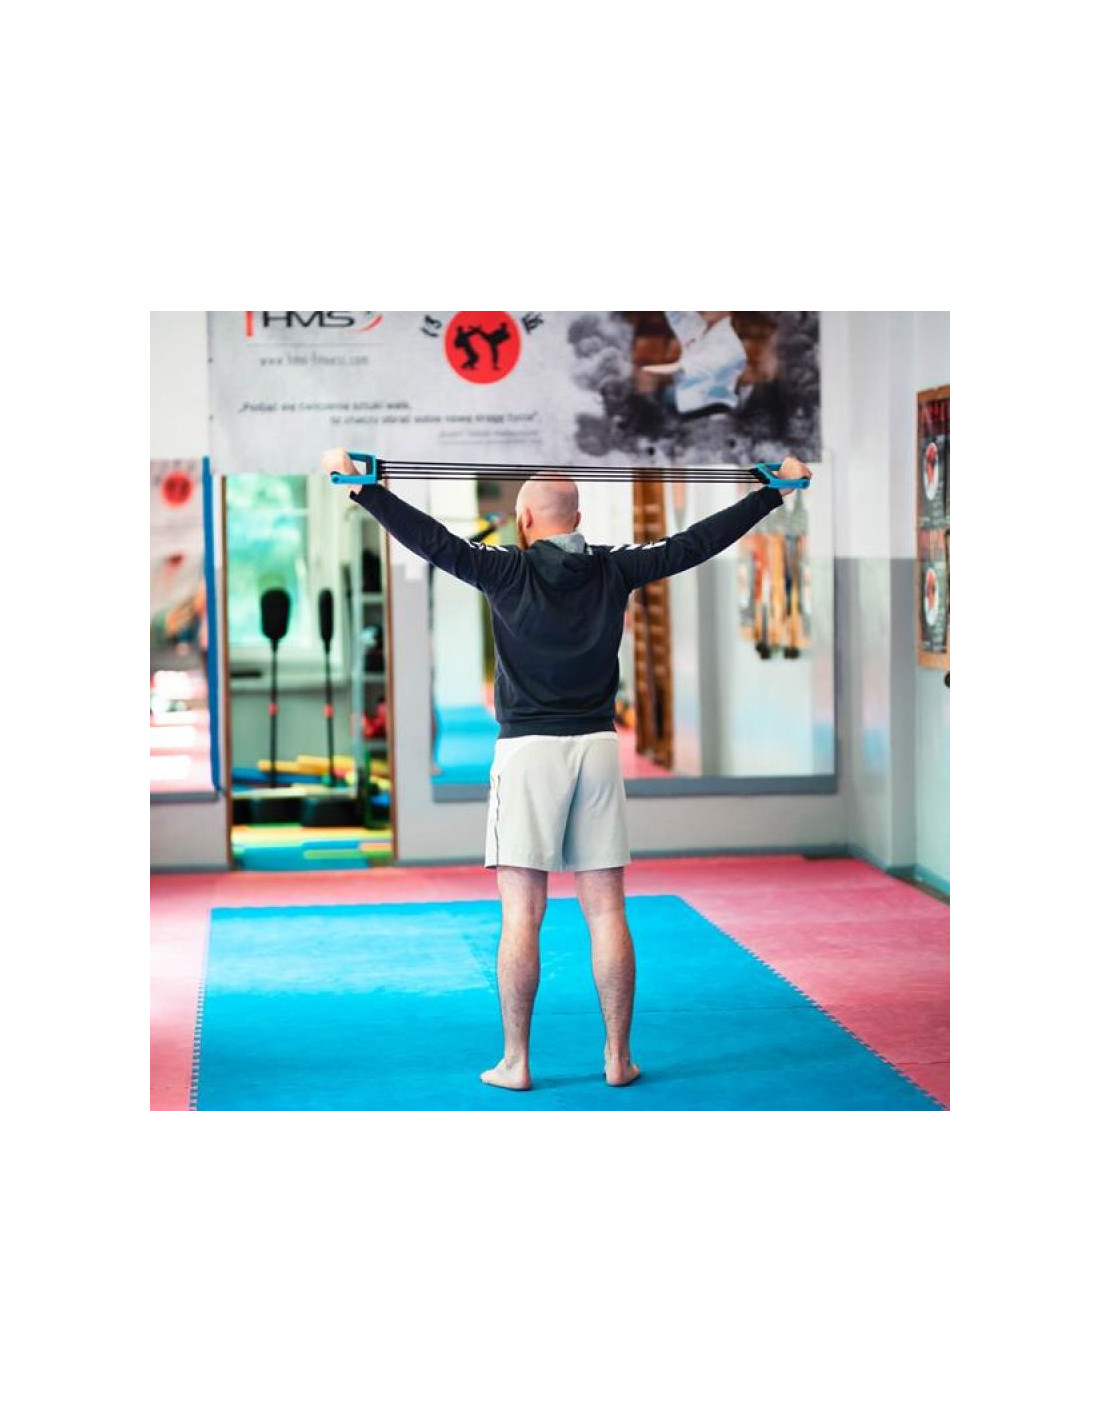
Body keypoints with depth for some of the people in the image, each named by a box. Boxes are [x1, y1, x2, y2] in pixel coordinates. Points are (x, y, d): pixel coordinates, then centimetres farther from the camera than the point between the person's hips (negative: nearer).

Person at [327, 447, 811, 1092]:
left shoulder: (509, 571, -5)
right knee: (606, 911, 6)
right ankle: (619, 1059, 10)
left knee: (521, 914, -1)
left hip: (528, 749, -3)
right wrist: (775, 491, 19)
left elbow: (431, 539, -11)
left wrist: (359, 485, -8)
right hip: (598, 747, 3)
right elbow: (698, 541, 10)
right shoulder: (616, 571, 4)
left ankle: (516, 1062, 2)